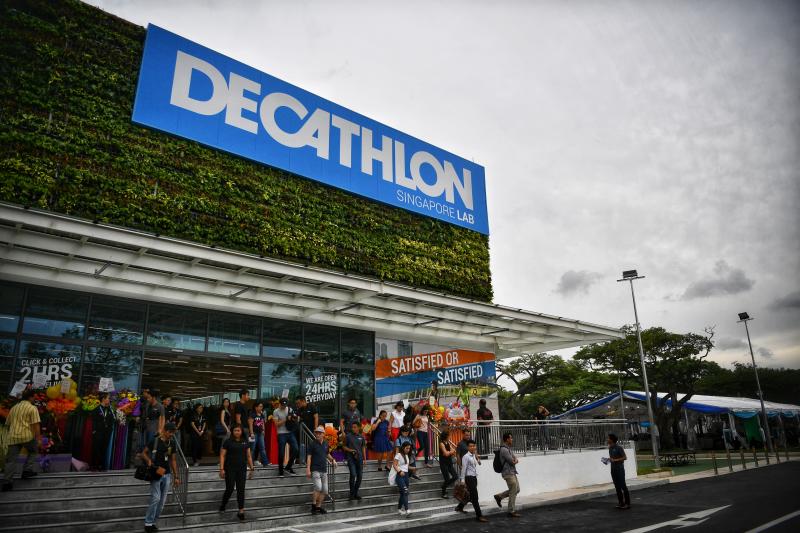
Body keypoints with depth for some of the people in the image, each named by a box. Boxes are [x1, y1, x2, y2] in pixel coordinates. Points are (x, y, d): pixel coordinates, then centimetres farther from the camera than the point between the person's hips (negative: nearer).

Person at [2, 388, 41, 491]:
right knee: (33, 451, 20)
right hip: (27, 436, -5)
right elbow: (36, 425, -9)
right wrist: (38, 438, -6)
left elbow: (8, 424, 25)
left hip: (13, 437, 5)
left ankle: (6, 482, 1)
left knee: (11, 460, 5)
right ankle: (27, 470, 10)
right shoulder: (32, 408, -2)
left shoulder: (13, 408, 18)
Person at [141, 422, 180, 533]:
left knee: (162, 501, 6)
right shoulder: (155, 441, -9)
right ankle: (148, 523, 2)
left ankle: (153, 522, 18)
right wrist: (149, 461, -22)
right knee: (156, 498, -12)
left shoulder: (172, 443, 6)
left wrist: (176, 476, 11)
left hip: (167, 474, 5)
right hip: (155, 473, -5)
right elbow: (143, 453, -3)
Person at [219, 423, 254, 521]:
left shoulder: (245, 442, 6)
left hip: (242, 469, 3)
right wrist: (222, 469, -12)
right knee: (229, 489, -1)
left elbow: (249, 456, 11)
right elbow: (222, 455, -4)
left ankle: (241, 511, 8)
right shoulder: (228, 442, -3)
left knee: (241, 490, 2)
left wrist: (252, 468, 8)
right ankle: (223, 506, 27)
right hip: (230, 469, -3)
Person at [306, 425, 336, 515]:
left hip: (324, 470, 6)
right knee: (318, 487, -21)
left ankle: (318, 506, 20)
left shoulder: (326, 444, 9)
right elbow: (309, 457, -8)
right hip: (315, 470, -6)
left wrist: (332, 460, 6)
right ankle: (313, 505, -3)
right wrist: (308, 469, -16)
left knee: (325, 490, 5)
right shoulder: (312, 444, -5)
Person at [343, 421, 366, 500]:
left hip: (359, 458, 4)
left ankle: (355, 493, 18)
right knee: (353, 475, -14)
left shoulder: (361, 437, 8)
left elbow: (363, 447, 14)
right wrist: (350, 450, -12)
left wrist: (364, 458, 9)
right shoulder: (348, 436, -1)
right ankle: (351, 494, -2)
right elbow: (344, 447, 5)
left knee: (360, 476, 4)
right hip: (351, 458, -4)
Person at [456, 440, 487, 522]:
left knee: (471, 495, 20)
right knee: (475, 497, -8)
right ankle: (479, 515, -4)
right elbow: (464, 469, -12)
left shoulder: (474, 456, 13)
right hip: (469, 478, -9)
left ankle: (460, 507, 39)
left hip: (474, 477, 9)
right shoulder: (466, 457, -11)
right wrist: (462, 480, -14)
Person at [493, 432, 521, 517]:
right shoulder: (504, 450, -20)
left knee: (516, 490, 15)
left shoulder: (508, 448, 14)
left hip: (512, 473, 10)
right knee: (513, 492, -3)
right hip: (508, 473, -10)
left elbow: (516, 460, 12)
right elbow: (512, 462, -20)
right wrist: (514, 460, 1)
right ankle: (511, 512, 8)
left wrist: (515, 460, -10)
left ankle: (499, 496, 20)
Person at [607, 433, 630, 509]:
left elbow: (625, 457, -12)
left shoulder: (619, 448, -11)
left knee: (623, 486, -4)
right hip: (613, 469, 7)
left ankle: (627, 503, 2)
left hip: (620, 469, -7)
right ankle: (621, 503, 13)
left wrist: (615, 460, -20)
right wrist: (608, 460, 2)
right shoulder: (610, 448, 10)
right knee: (617, 487, 8)